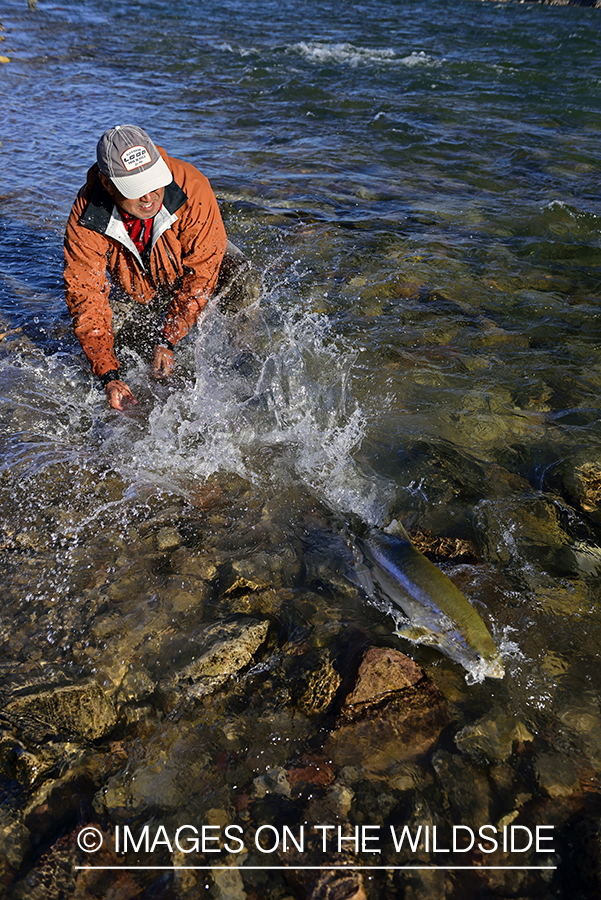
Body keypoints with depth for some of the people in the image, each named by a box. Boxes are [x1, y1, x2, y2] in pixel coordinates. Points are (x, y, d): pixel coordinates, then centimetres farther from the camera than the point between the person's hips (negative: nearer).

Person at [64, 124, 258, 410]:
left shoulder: (191, 186, -35)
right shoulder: (86, 220, -30)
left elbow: (201, 271, -30)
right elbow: (85, 297, -27)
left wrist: (167, 341, -34)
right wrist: (109, 375, -36)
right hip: (137, 291, 2)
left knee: (242, 279, -31)